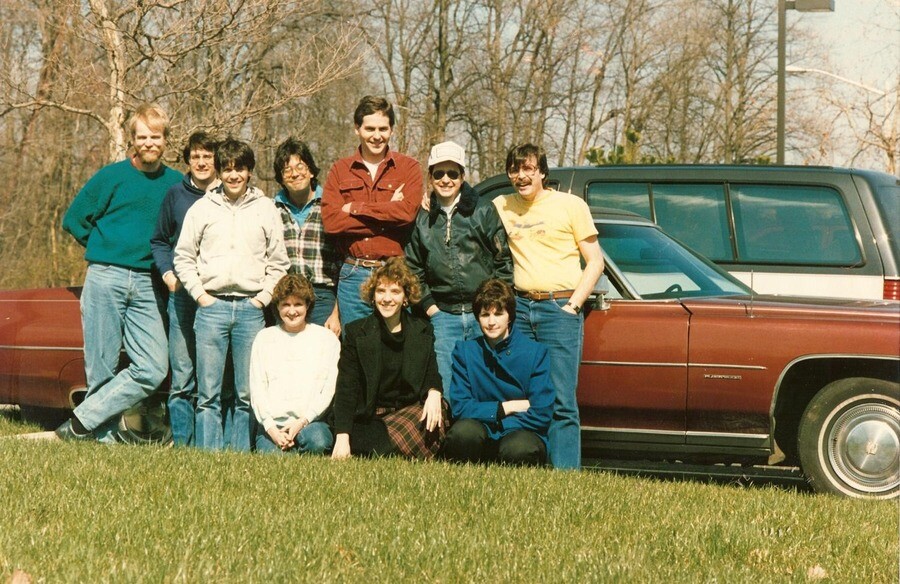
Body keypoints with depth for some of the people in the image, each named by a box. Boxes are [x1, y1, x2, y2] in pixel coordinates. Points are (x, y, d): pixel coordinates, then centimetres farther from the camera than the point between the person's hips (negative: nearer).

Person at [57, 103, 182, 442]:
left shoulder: (177, 183, 10)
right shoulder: (112, 177, 2)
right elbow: (74, 220, 7)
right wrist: (106, 250, 6)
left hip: (148, 286, 3)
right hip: (106, 279, -2)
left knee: (153, 370, -10)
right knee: (102, 367, -3)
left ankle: (83, 421, -5)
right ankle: (104, 437, 8)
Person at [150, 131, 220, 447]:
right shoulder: (175, 195, 9)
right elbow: (159, 240, 18)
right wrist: (167, 273, 3)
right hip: (182, 293, 1)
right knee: (181, 376, 0)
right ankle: (181, 442, 3)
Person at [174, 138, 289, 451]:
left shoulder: (266, 209, 9)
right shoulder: (202, 208, 8)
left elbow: (278, 262, 11)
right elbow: (183, 257, 10)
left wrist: (264, 297, 0)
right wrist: (199, 294, 0)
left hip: (251, 309, 1)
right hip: (211, 306, 0)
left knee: (249, 394, 0)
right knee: (208, 393, -3)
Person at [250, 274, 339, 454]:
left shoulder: (326, 338, 12)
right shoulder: (264, 338, 16)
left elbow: (329, 389, 4)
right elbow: (257, 388, 8)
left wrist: (302, 421, -11)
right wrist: (271, 429, -8)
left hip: (311, 421, 0)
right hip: (272, 423, 0)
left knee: (318, 441, -34)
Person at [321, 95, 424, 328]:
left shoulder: (408, 168, 4)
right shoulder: (340, 170, 8)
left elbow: (407, 212, -13)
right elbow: (330, 220, -7)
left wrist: (355, 208, -8)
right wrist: (388, 213, -9)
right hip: (353, 274, 2)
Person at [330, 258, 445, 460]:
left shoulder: (423, 329, 8)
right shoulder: (356, 332, 2)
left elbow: (432, 374, 10)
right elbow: (346, 388, -4)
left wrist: (434, 393, -18)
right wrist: (342, 437, -16)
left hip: (412, 409, 2)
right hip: (370, 418, -2)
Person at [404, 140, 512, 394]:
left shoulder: (483, 211, 2)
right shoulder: (422, 218, 9)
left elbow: (504, 260, 3)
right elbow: (413, 267, 16)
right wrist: (428, 305, 7)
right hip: (444, 316, 2)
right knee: (448, 391, -2)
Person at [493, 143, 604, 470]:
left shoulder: (570, 205, 4)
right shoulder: (501, 207, 13)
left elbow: (595, 261, 4)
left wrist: (574, 304, -6)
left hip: (560, 307, -3)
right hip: (519, 307, 4)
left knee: (561, 399, -9)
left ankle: (565, 472, -9)